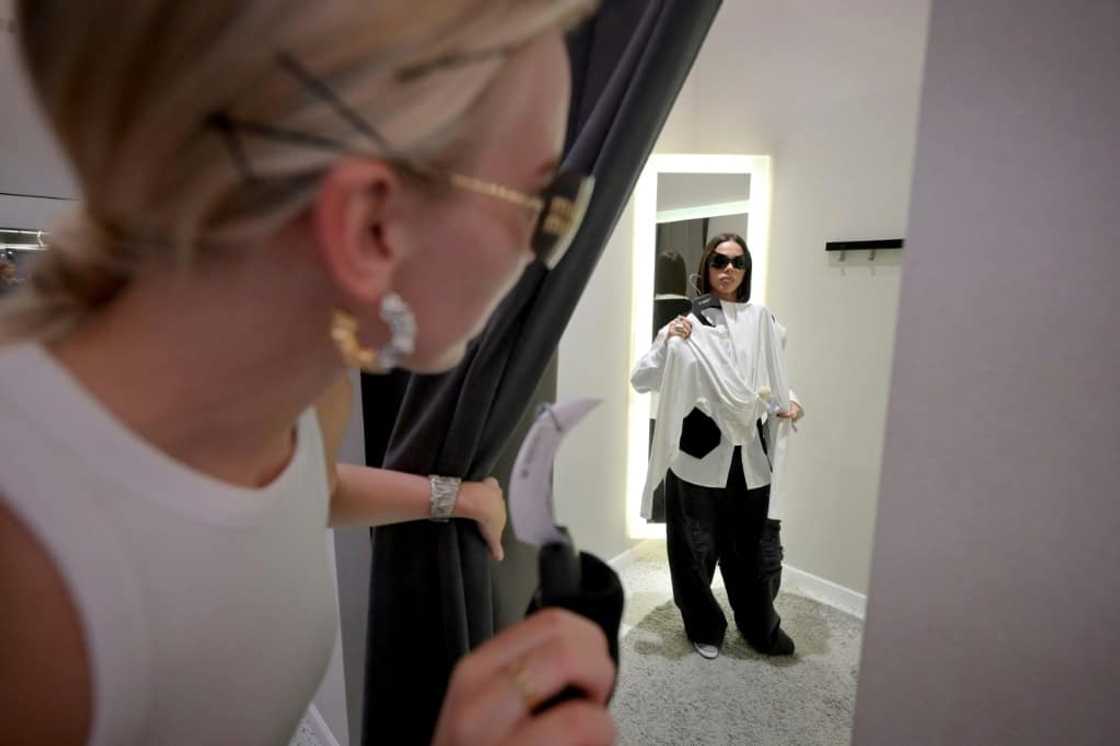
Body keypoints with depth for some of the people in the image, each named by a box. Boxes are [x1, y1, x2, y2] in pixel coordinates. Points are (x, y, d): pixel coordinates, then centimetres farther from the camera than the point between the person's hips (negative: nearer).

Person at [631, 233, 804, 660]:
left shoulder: (763, 321, 7)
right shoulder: (688, 323, -4)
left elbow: (776, 378, 20)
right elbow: (641, 381, -10)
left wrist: (788, 402, 1)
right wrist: (667, 341, -23)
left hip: (751, 456, 3)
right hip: (700, 455, -3)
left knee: (756, 549, 14)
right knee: (696, 551, 10)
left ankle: (762, 630, 42)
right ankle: (705, 629, 37)